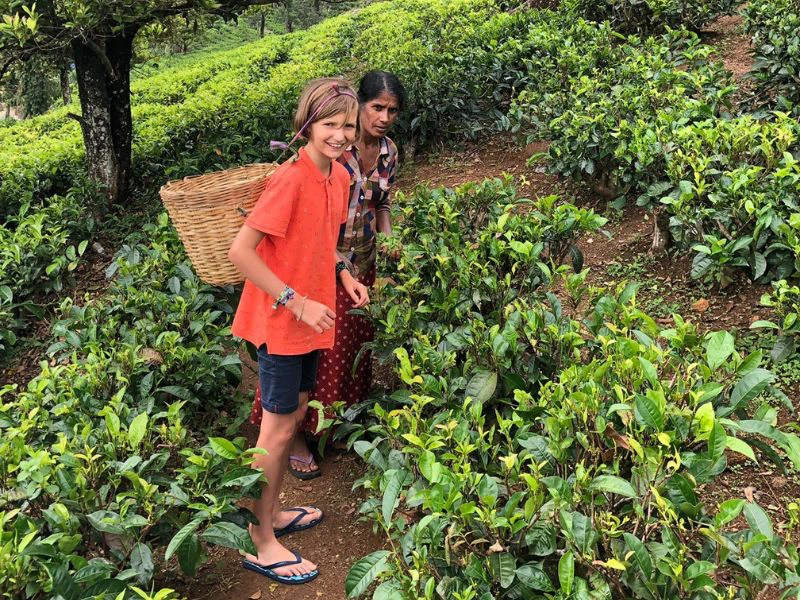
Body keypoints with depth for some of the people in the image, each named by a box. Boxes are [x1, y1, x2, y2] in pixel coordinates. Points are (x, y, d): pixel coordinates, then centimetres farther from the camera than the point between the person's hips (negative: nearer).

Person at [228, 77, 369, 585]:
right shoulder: (291, 178, -23)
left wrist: (343, 275, 3)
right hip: (281, 320, -8)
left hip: (310, 318, 8)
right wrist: (297, 302, -24)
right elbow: (240, 251, -24)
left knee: (295, 414, 19)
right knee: (278, 429, 2)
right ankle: (261, 544, 17)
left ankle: (273, 513, 37)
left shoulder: (340, 176, 3)